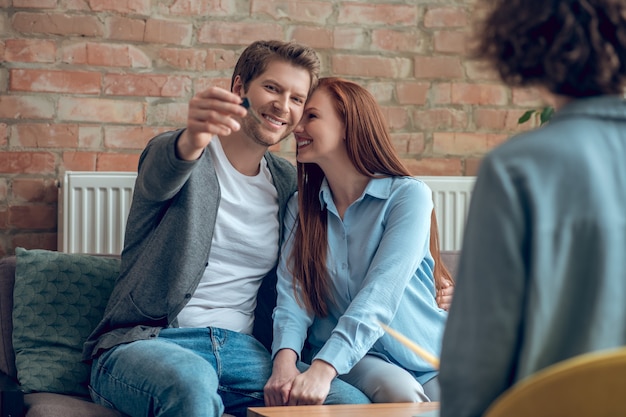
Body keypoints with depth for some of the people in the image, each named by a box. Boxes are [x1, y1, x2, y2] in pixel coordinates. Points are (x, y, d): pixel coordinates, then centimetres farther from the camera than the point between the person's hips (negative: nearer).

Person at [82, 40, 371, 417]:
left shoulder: (289, 184, 14)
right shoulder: (173, 153, 1)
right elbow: (161, 178, -25)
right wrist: (192, 138, -48)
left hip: (240, 348, 4)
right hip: (146, 341, -4)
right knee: (192, 380, -39)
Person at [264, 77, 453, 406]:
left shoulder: (409, 195, -8)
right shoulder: (301, 207, 8)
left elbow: (380, 294, -21)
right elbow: (293, 296, -2)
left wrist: (322, 370, -34)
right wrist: (284, 361, -25)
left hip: (427, 359, -1)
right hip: (355, 360, 1)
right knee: (400, 393, -32)